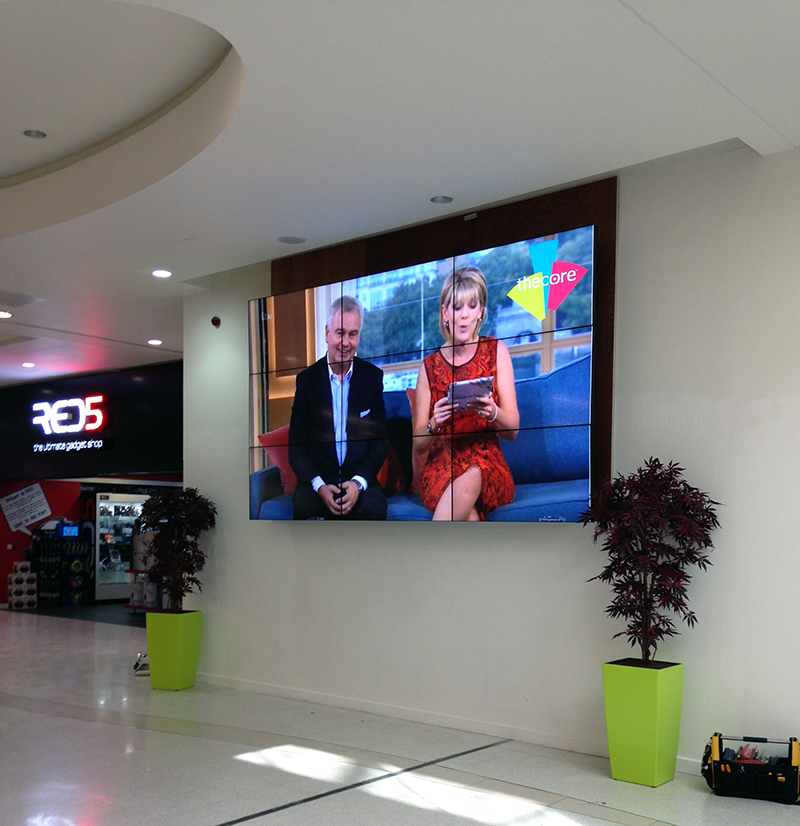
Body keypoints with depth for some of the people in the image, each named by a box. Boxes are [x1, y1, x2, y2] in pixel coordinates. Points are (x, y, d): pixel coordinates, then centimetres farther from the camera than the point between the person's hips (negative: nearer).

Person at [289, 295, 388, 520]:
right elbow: (297, 446, 2)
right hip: (317, 478, 0)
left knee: (374, 508, -30)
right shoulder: (307, 379, 4)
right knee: (304, 507, -31)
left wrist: (358, 483, -12)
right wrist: (319, 486, -15)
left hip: (360, 478, 0)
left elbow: (379, 441, 4)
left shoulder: (373, 377, 6)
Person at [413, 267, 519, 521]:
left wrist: (492, 413, -21)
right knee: (467, 517, -36)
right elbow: (418, 446, 6)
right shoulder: (429, 366, 8)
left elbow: (513, 429, 2)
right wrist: (434, 424, -17)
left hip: (488, 465, 0)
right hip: (441, 465, 0)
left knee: (471, 478, -38)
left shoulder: (496, 352, 7)